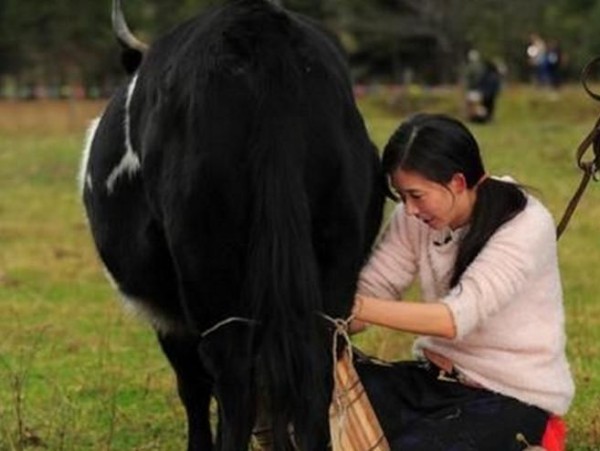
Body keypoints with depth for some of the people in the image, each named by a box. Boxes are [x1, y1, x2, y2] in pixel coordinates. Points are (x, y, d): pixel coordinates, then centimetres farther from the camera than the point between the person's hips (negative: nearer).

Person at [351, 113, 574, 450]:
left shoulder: (525, 226, -20)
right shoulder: (416, 218, -2)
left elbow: (458, 317, -29)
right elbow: (374, 291, -7)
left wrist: (357, 308, -36)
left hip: (513, 396, -6)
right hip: (436, 376, 6)